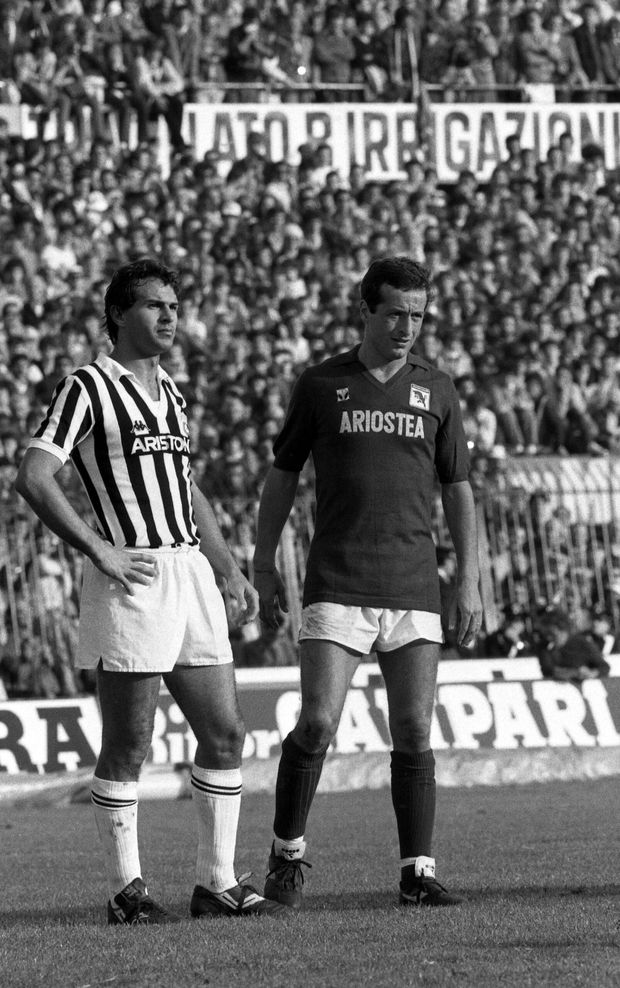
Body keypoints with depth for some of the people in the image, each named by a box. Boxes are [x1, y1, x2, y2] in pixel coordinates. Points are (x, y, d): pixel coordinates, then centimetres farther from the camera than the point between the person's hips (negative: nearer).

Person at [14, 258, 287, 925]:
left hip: (190, 572, 8)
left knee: (224, 733, 6)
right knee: (128, 745, -4)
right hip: (130, 579, -8)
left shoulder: (168, 391, 19)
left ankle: (217, 883, 12)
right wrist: (99, 551, -16)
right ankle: (127, 891, 3)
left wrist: (229, 570, 21)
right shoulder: (87, 387, -5)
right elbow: (33, 479, -13)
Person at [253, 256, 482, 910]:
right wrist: (264, 565, 7)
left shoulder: (436, 391, 9)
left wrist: (468, 581, 7)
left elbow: (457, 490, 13)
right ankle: (287, 855, 7)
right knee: (317, 723, -11)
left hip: (413, 587, 2)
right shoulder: (321, 385, 4)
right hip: (336, 587, -2)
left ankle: (417, 873, 5)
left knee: (414, 733, -2)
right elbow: (281, 476, 12)